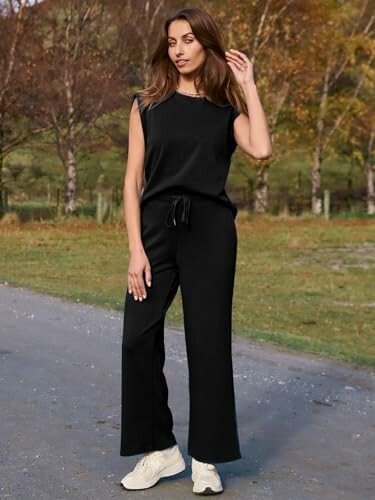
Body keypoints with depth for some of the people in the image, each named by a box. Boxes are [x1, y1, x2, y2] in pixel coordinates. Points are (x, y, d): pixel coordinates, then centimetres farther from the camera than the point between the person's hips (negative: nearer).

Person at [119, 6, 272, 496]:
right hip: (157, 227, 1)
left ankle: (206, 459, 12)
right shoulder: (147, 104, 8)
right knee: (138, 337, -4)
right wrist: (135, 248, -7)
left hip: (211, 231, -1)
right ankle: (160, 449, 12)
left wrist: (248, 86, -4)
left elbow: (261, 150, -13)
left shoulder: (227, 109, 8)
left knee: (209, 342, 1)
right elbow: (133, 181, 3)